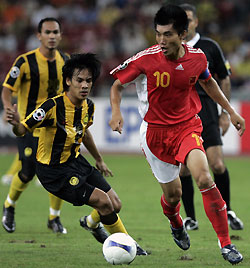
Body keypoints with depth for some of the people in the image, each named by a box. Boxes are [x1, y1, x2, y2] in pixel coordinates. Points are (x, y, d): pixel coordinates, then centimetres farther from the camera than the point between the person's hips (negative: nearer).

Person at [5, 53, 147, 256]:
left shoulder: (88, 106, -3)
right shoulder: (53, 107, -26)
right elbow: (22, 130, -23)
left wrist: (99, 160, 29)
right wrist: (16, 123, -47)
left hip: (75, 161, 8)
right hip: (53, 171, -8)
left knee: (115, 205, 5)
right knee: (103, 201, -17)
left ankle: (92, 222, 39)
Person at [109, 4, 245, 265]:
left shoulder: (197, 57, -9)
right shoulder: (146, 59, -18)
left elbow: (208, 82, 14)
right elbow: (117, 84, -3)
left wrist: (231, 112, 17)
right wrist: (116, 112, -20)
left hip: (188, 126, 0)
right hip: (155, 132, 0)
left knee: (204, 179, -23)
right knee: (172, 194, 7)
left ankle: (226, 244, -14)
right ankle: (176, 225, 46)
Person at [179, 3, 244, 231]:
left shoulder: (210, 47, 2)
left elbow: (224, 79, 10)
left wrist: (225, 114, 5)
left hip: (206, 112, -1)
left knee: (217, 165, -10)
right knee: (182, 168, -1)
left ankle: (227, 211, 9)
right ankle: (190, 218, 13)